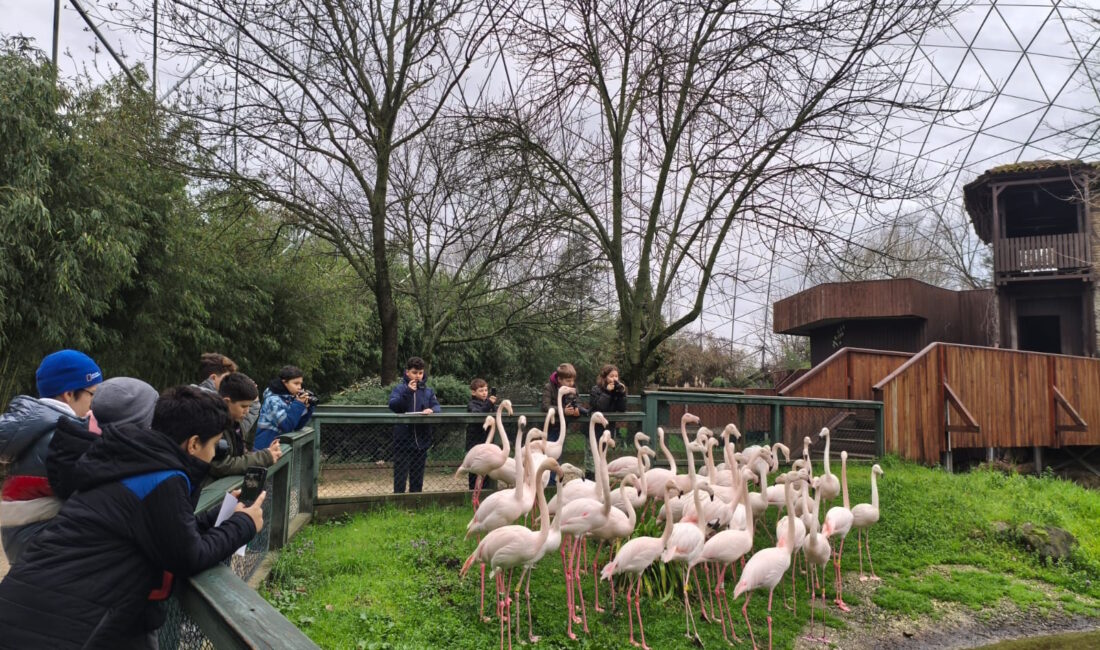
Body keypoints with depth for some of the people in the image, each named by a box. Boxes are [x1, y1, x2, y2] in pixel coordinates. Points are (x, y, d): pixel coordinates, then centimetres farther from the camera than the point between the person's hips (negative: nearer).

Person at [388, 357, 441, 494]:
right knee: (401, 472, -2)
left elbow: (437, 406, -2)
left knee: (418, 473, 13)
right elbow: (392, 405, -14)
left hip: (422, 440, 3)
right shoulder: (400, 388, 0)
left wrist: (432, 410, -24)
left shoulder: (428, 391, 9)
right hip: (403, 439, -3)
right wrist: (408, 392, -23)